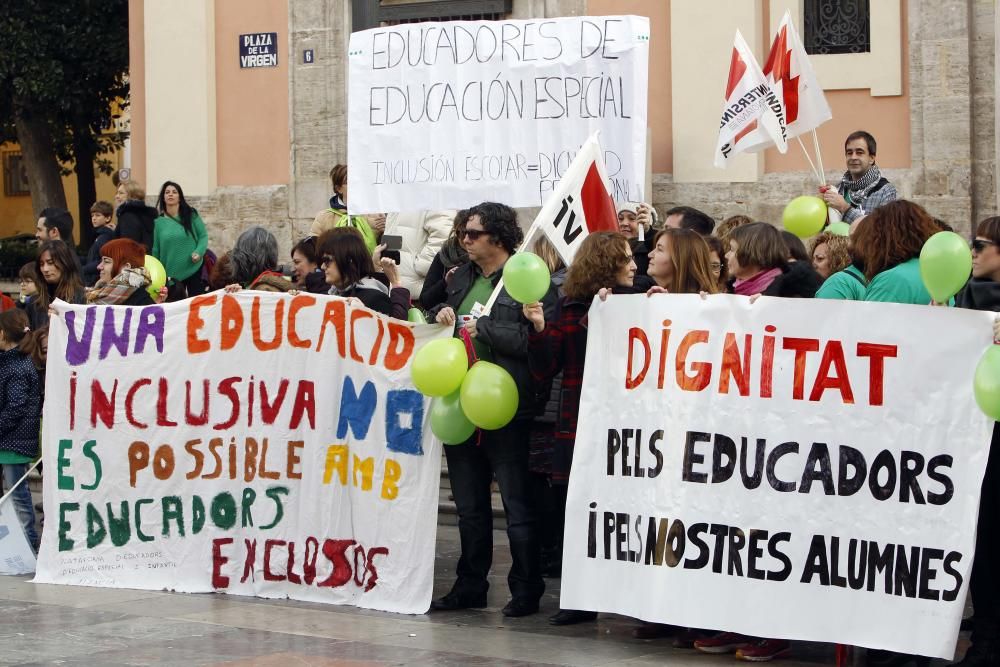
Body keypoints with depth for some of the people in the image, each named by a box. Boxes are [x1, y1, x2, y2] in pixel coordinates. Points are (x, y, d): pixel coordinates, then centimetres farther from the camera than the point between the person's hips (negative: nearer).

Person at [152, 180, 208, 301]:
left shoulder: (191, 215, -1)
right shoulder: (158, 221, 2)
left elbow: (203, 236, 1)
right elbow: (155, 250, 6)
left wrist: (199, 252, -17)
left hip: (193, 270, -1)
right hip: (171, 274, 1)